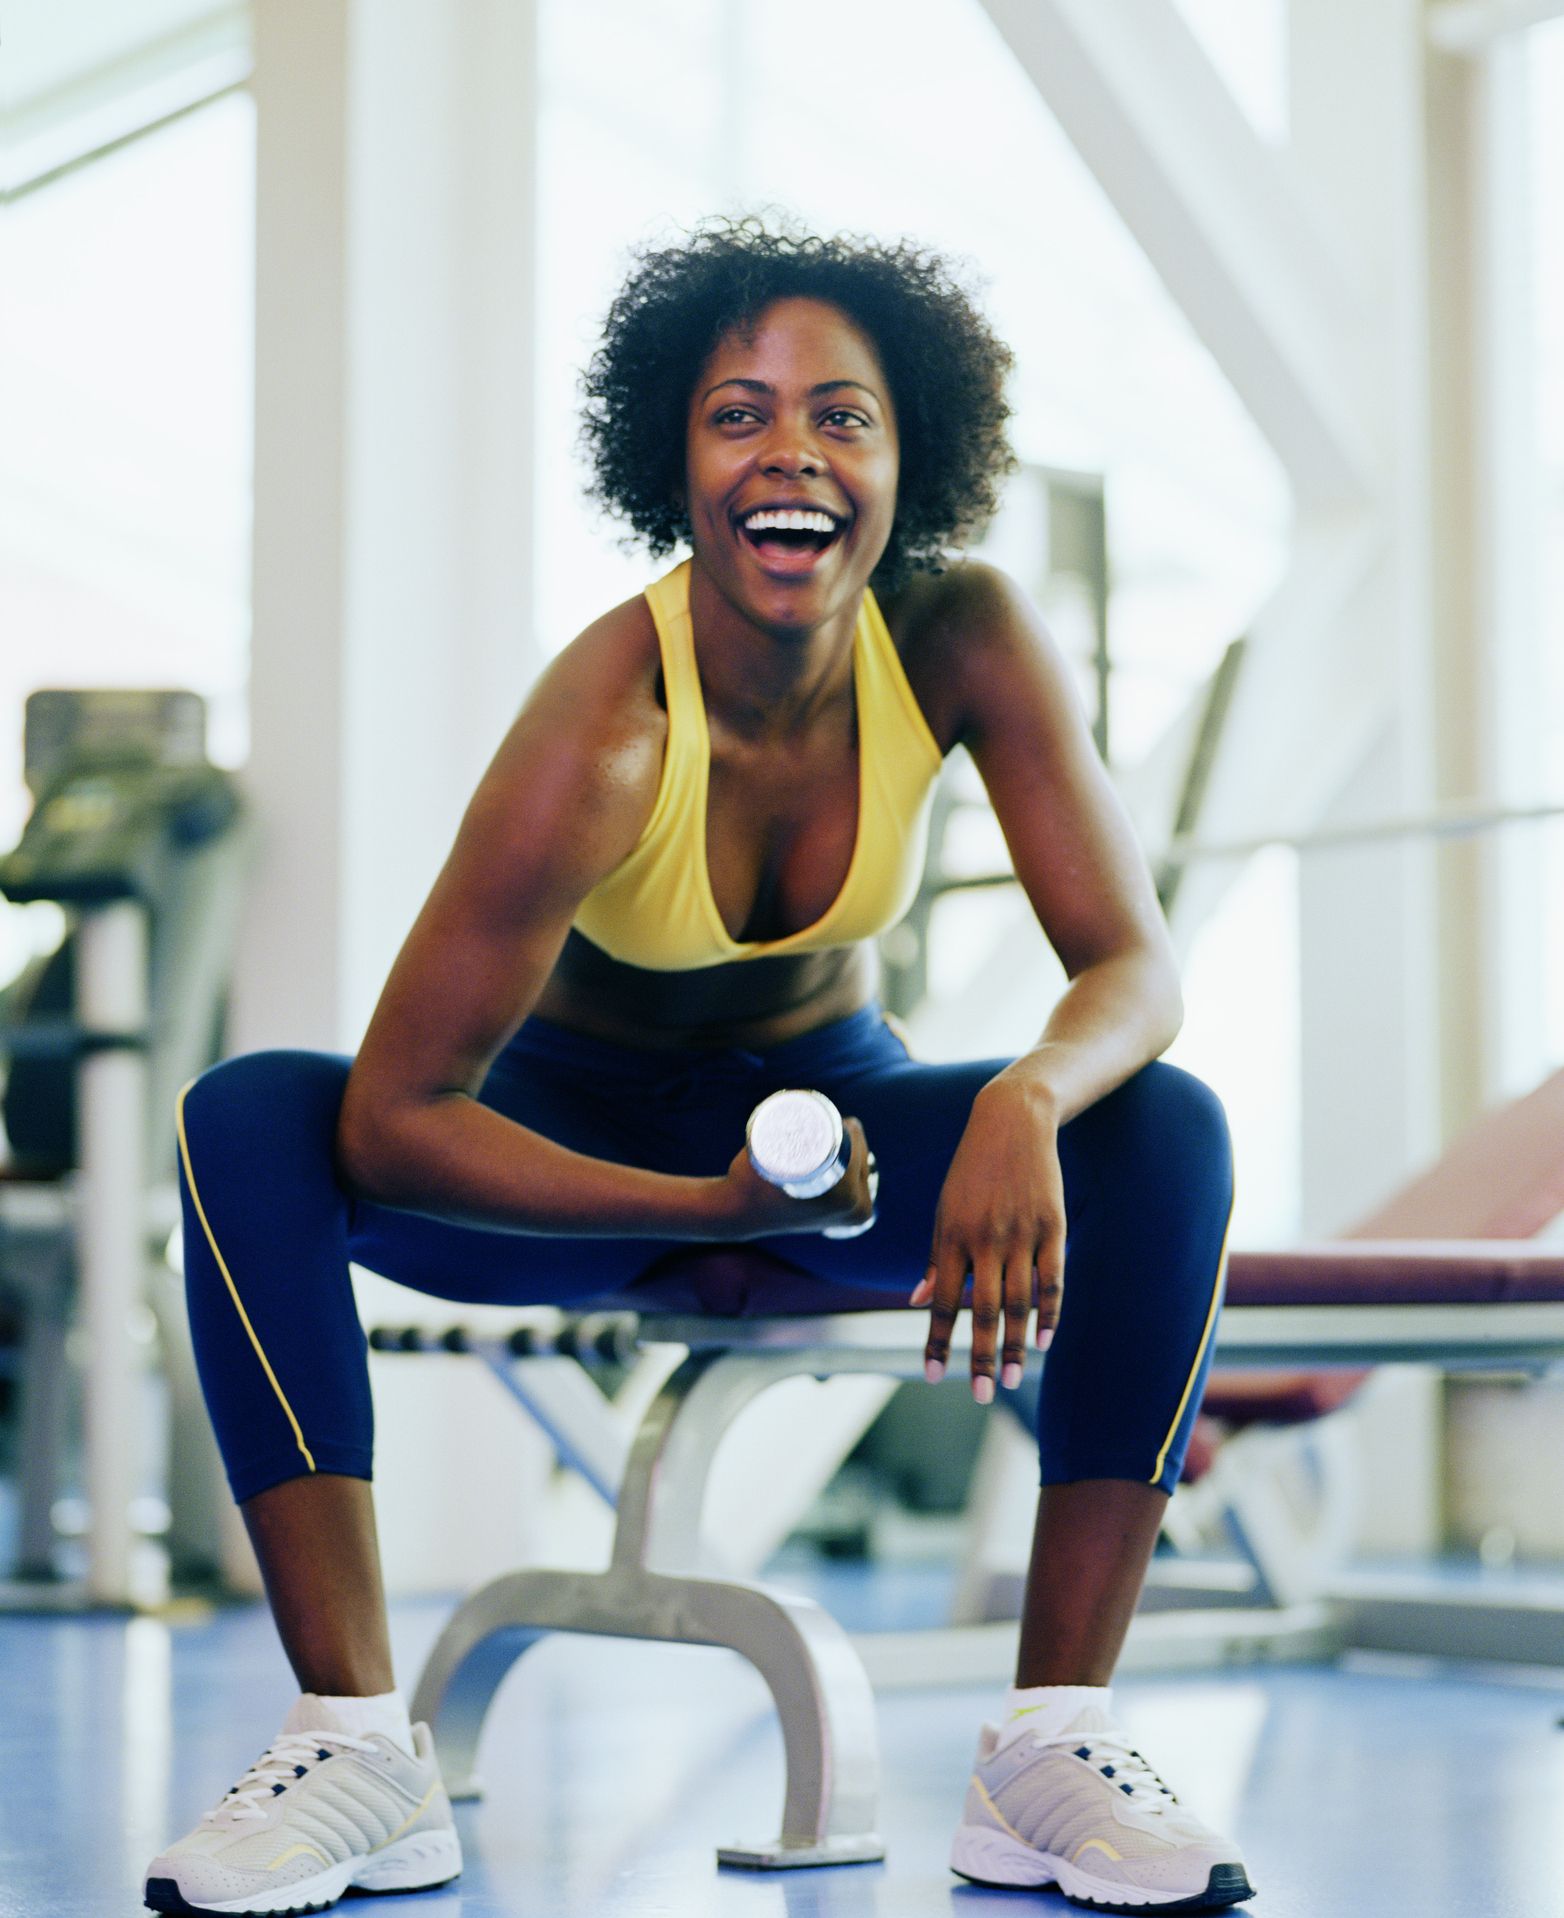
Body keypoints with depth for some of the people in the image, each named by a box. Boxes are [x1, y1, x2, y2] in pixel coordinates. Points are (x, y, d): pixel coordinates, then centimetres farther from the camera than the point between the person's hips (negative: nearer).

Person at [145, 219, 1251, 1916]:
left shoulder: (965, 639, -21)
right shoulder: (605, 728, -31)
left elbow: (1133, 965, -20)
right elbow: (390, 1121, -30)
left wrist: (1026, 1103, -43)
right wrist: (718, 1203, -37)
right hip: (585, 1131, -2)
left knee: (1168, 1129, -26)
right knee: (245, 1122, -29)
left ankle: (1056, 1746, -24)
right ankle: (356, 1743, -29)